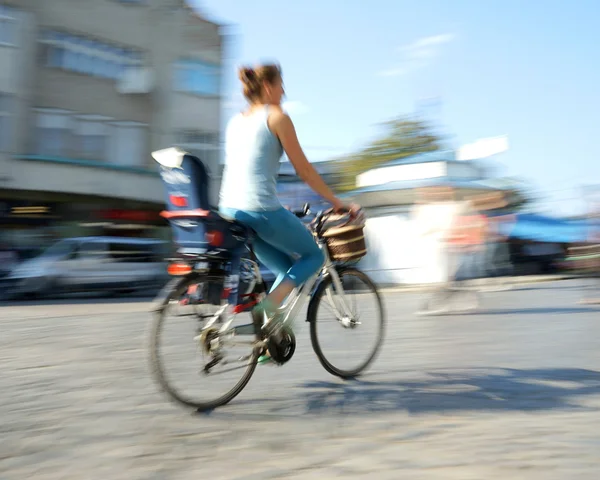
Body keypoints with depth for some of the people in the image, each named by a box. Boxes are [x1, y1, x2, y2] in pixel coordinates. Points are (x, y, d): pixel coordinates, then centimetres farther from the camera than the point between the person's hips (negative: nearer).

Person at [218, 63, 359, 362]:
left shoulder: (236, 121, 22)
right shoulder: (276, 116, -1)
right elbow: (304, 170, -2)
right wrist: (336, 202, 6)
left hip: (230, 209, 8)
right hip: (261, 210, -8)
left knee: (288, 269, 19)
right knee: (314, 256, 13)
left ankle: (268, 340, 14)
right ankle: (268, 307, -7)